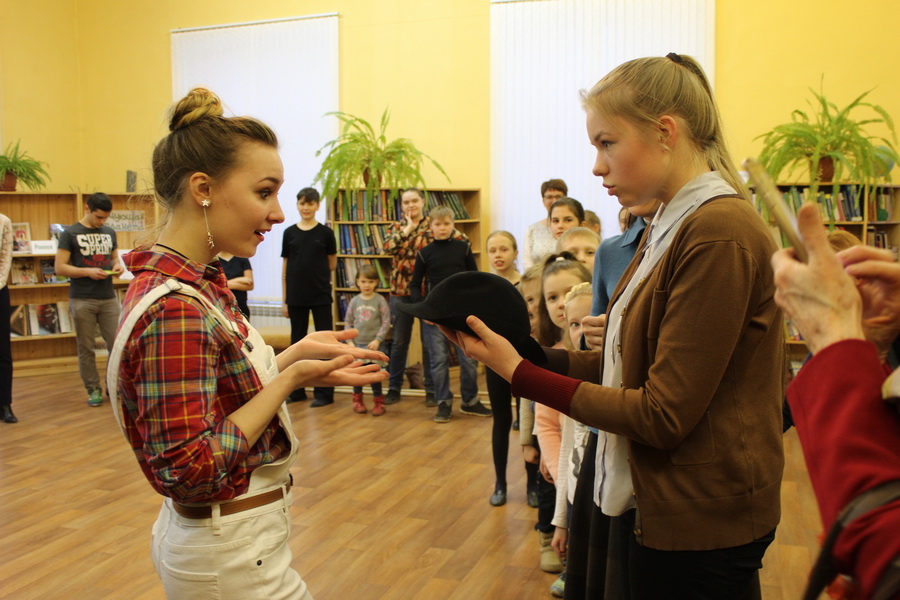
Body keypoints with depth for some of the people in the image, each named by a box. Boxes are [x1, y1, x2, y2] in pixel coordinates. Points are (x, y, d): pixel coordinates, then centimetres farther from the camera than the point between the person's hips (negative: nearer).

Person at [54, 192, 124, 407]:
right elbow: (59, 267, -5)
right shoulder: (70, 233, -2)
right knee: (86, 348, 4)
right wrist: (87, 272, -18)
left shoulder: (109, 233, 11)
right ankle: (93, 389, 15)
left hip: (108, 298, 4)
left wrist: (117, 266, -1)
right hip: (82, 299, -3)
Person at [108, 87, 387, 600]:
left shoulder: (201, 284, 3)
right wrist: (291, 378, -24)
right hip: (231, 557, -9)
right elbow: (188, 470, -26)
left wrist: (295, 356, -2)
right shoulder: (174, 309, -25)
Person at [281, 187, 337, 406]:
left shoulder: (325, 232, 0)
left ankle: (324, 392, 7)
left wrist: (314, 272, 6)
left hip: (321, 295, -2)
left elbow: (332, 264, 9)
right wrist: (284, 300, 4)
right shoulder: (289, 233, 4)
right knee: (297, 342, 11)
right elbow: (285, 268, 6)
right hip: (296, 297, 2)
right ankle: (296, 389, 21)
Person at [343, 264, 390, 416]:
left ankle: (378, 402, 14)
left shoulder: (380, 300, -5)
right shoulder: (355, 301, 3)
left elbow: (386, 322, -6)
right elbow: (348, 322, 8)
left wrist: (378, 340, -13)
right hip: (357, 344, 3)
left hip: (373, 345, -3)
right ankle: (357, 400, 26)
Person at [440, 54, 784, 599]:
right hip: (651, 503, 8)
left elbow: (665, 414, -23)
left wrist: (521, 374, -18)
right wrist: (530, 353, -5)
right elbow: (629, 364, 5)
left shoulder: (719, 235, -22)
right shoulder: (671, 227, 8)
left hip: (697, 530, -8)